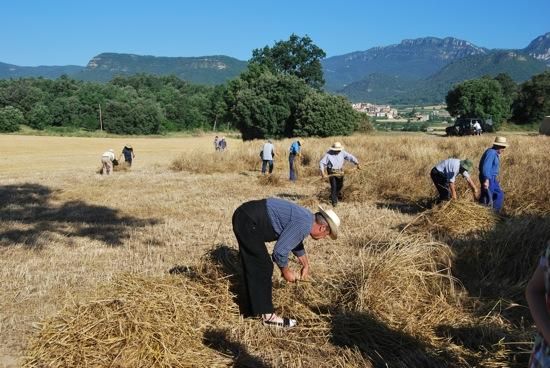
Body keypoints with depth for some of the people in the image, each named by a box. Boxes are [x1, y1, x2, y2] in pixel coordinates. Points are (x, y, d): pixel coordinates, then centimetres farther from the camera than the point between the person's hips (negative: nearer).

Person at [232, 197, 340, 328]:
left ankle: (255, 307, 35)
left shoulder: (307, 218, 12)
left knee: (252, 267, 21)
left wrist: (306, 265, 41)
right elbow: (280, 251, -19)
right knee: (263, 267, -3)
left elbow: (296, 241, 33)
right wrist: (286, 271, -1)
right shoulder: (303, 225, -18)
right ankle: (267, 315, 5)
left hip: (245, 216, 10)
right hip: (248, 221, -10)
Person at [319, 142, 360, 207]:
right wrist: (322, 172, -28)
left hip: (340, 171, 4)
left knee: (340, 185, 20)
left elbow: (350, 157, -9)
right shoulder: (328, 154, -18)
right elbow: (322, 163, -17)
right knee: (333, 186, -7)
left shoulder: (342, 153, -9)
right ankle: (334, 201, 6)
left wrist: (357, 163, -21)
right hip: (332, 172, -4)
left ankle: (338, 193, 53)